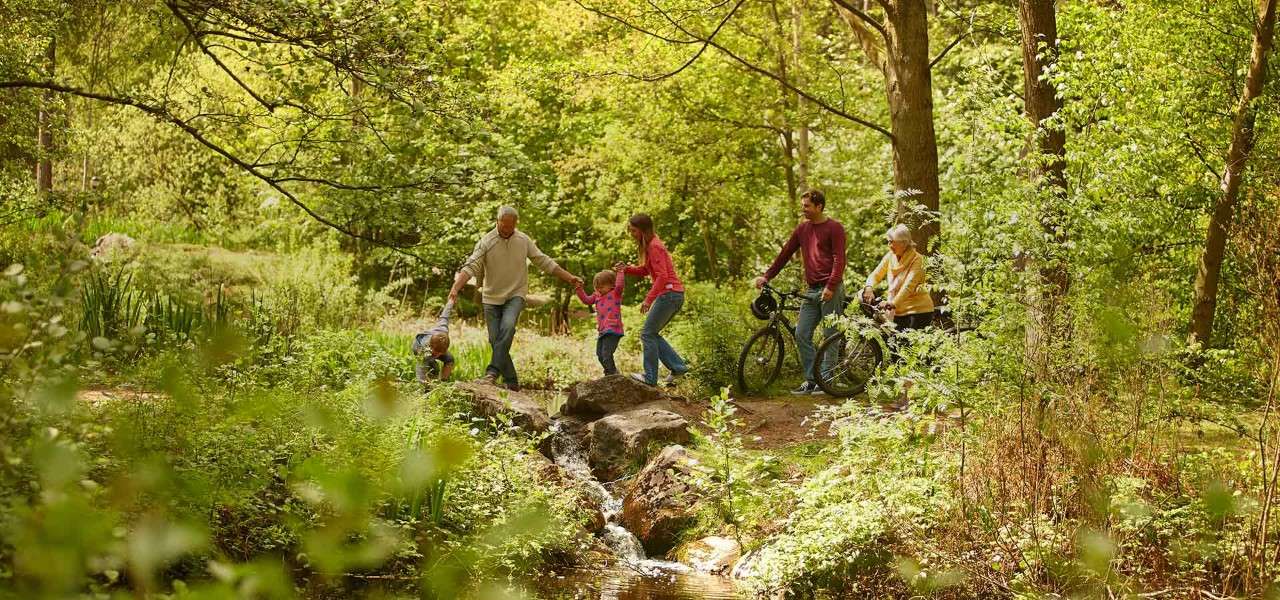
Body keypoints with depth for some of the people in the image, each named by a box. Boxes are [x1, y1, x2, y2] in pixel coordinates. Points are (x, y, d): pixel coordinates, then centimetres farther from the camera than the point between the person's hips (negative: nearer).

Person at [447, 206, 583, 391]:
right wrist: (455, 288, -29)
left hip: (515, 295, 0)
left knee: (507, 326, -28)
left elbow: (544, 261, 10)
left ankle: (493, 371, -30)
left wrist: (569, 278, 10)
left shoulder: (523, 240, 2)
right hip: (492, 298, 1)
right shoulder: (486, 242, -6)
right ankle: (511, 382, 7)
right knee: (495, 340, -3)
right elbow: (470, 267, -14)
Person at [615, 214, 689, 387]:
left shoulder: (654, 247, -14)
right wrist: (626, 268, 3)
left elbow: (662, 276, -22)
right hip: (675, 295, 10)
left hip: (669, 293, -10)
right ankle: (677, 366, 10)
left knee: (648, 333, -3)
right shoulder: (650, 245, 16)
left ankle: (650, 377, 0)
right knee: (652, 333, 14)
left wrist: (648, 299, -23)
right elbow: (644, 271, 20)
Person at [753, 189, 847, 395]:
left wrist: (831, 287, -21)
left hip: (831, 290, -7)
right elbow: (785, 253, 17)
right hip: (812, 290, 7)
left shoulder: (834, 228, -4)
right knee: (801, 334, 1)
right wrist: (766, 276, 11)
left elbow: (839, 259, -11)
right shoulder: (802, 228, 14)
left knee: (830, 336, -3)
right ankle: (811, 380, 7)